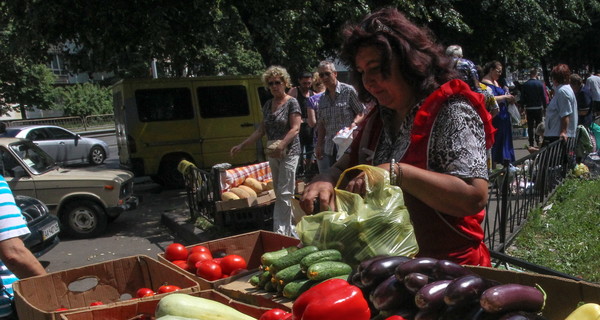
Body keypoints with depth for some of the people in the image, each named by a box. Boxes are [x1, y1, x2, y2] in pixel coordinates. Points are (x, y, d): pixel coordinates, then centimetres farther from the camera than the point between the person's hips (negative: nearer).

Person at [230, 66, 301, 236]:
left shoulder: (292, 102, -6)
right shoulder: (268, 104, 13)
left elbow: (295, 128, -15)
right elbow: (262, 129, 16)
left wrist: (281, 146, -29)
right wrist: (242, 145, 11)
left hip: (289, 152, -7)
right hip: (273, 154, 8)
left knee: (284, 194, -9)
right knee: (280, 194, 12)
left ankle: (280, 231, -6)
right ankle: (290, 231, 21)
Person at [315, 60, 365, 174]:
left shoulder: (348, 90, -2)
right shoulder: (322, 99, 14)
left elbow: (362, 112, 0)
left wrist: (354, 123, -20)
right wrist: (319, 145, 10)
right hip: (329, 148, 5)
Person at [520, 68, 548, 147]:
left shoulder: (525, 85, -3)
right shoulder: (540, 84, -5)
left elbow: (522, 97, 0)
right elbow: (544, 97, -5)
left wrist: (523, 106, 7)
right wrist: (545, 107, 2)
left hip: (529, 108, 1)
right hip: (538, 108, -1)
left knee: (530, 126, 5)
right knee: (538, 125, 10)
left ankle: (531, 143, 4)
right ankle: (537, 141, 7)